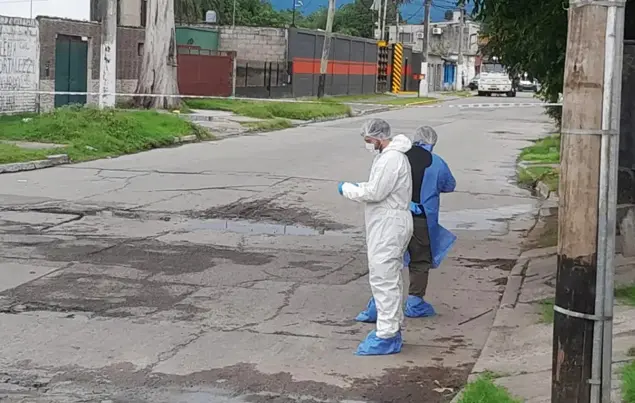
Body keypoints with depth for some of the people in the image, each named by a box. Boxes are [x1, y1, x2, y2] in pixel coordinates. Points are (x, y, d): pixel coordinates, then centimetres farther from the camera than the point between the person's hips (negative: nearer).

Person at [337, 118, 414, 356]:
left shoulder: (391, 158, -19)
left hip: (388, 227, -11)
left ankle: (387, 337, -8)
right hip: (388, 224, 11)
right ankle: (392, 328, 27)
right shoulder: (391, 155, 16)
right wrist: (358, 187, 5)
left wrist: (347, 189, -9)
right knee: (390, 278, 17)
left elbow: (375, 192, -22)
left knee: (383, 278, -10)